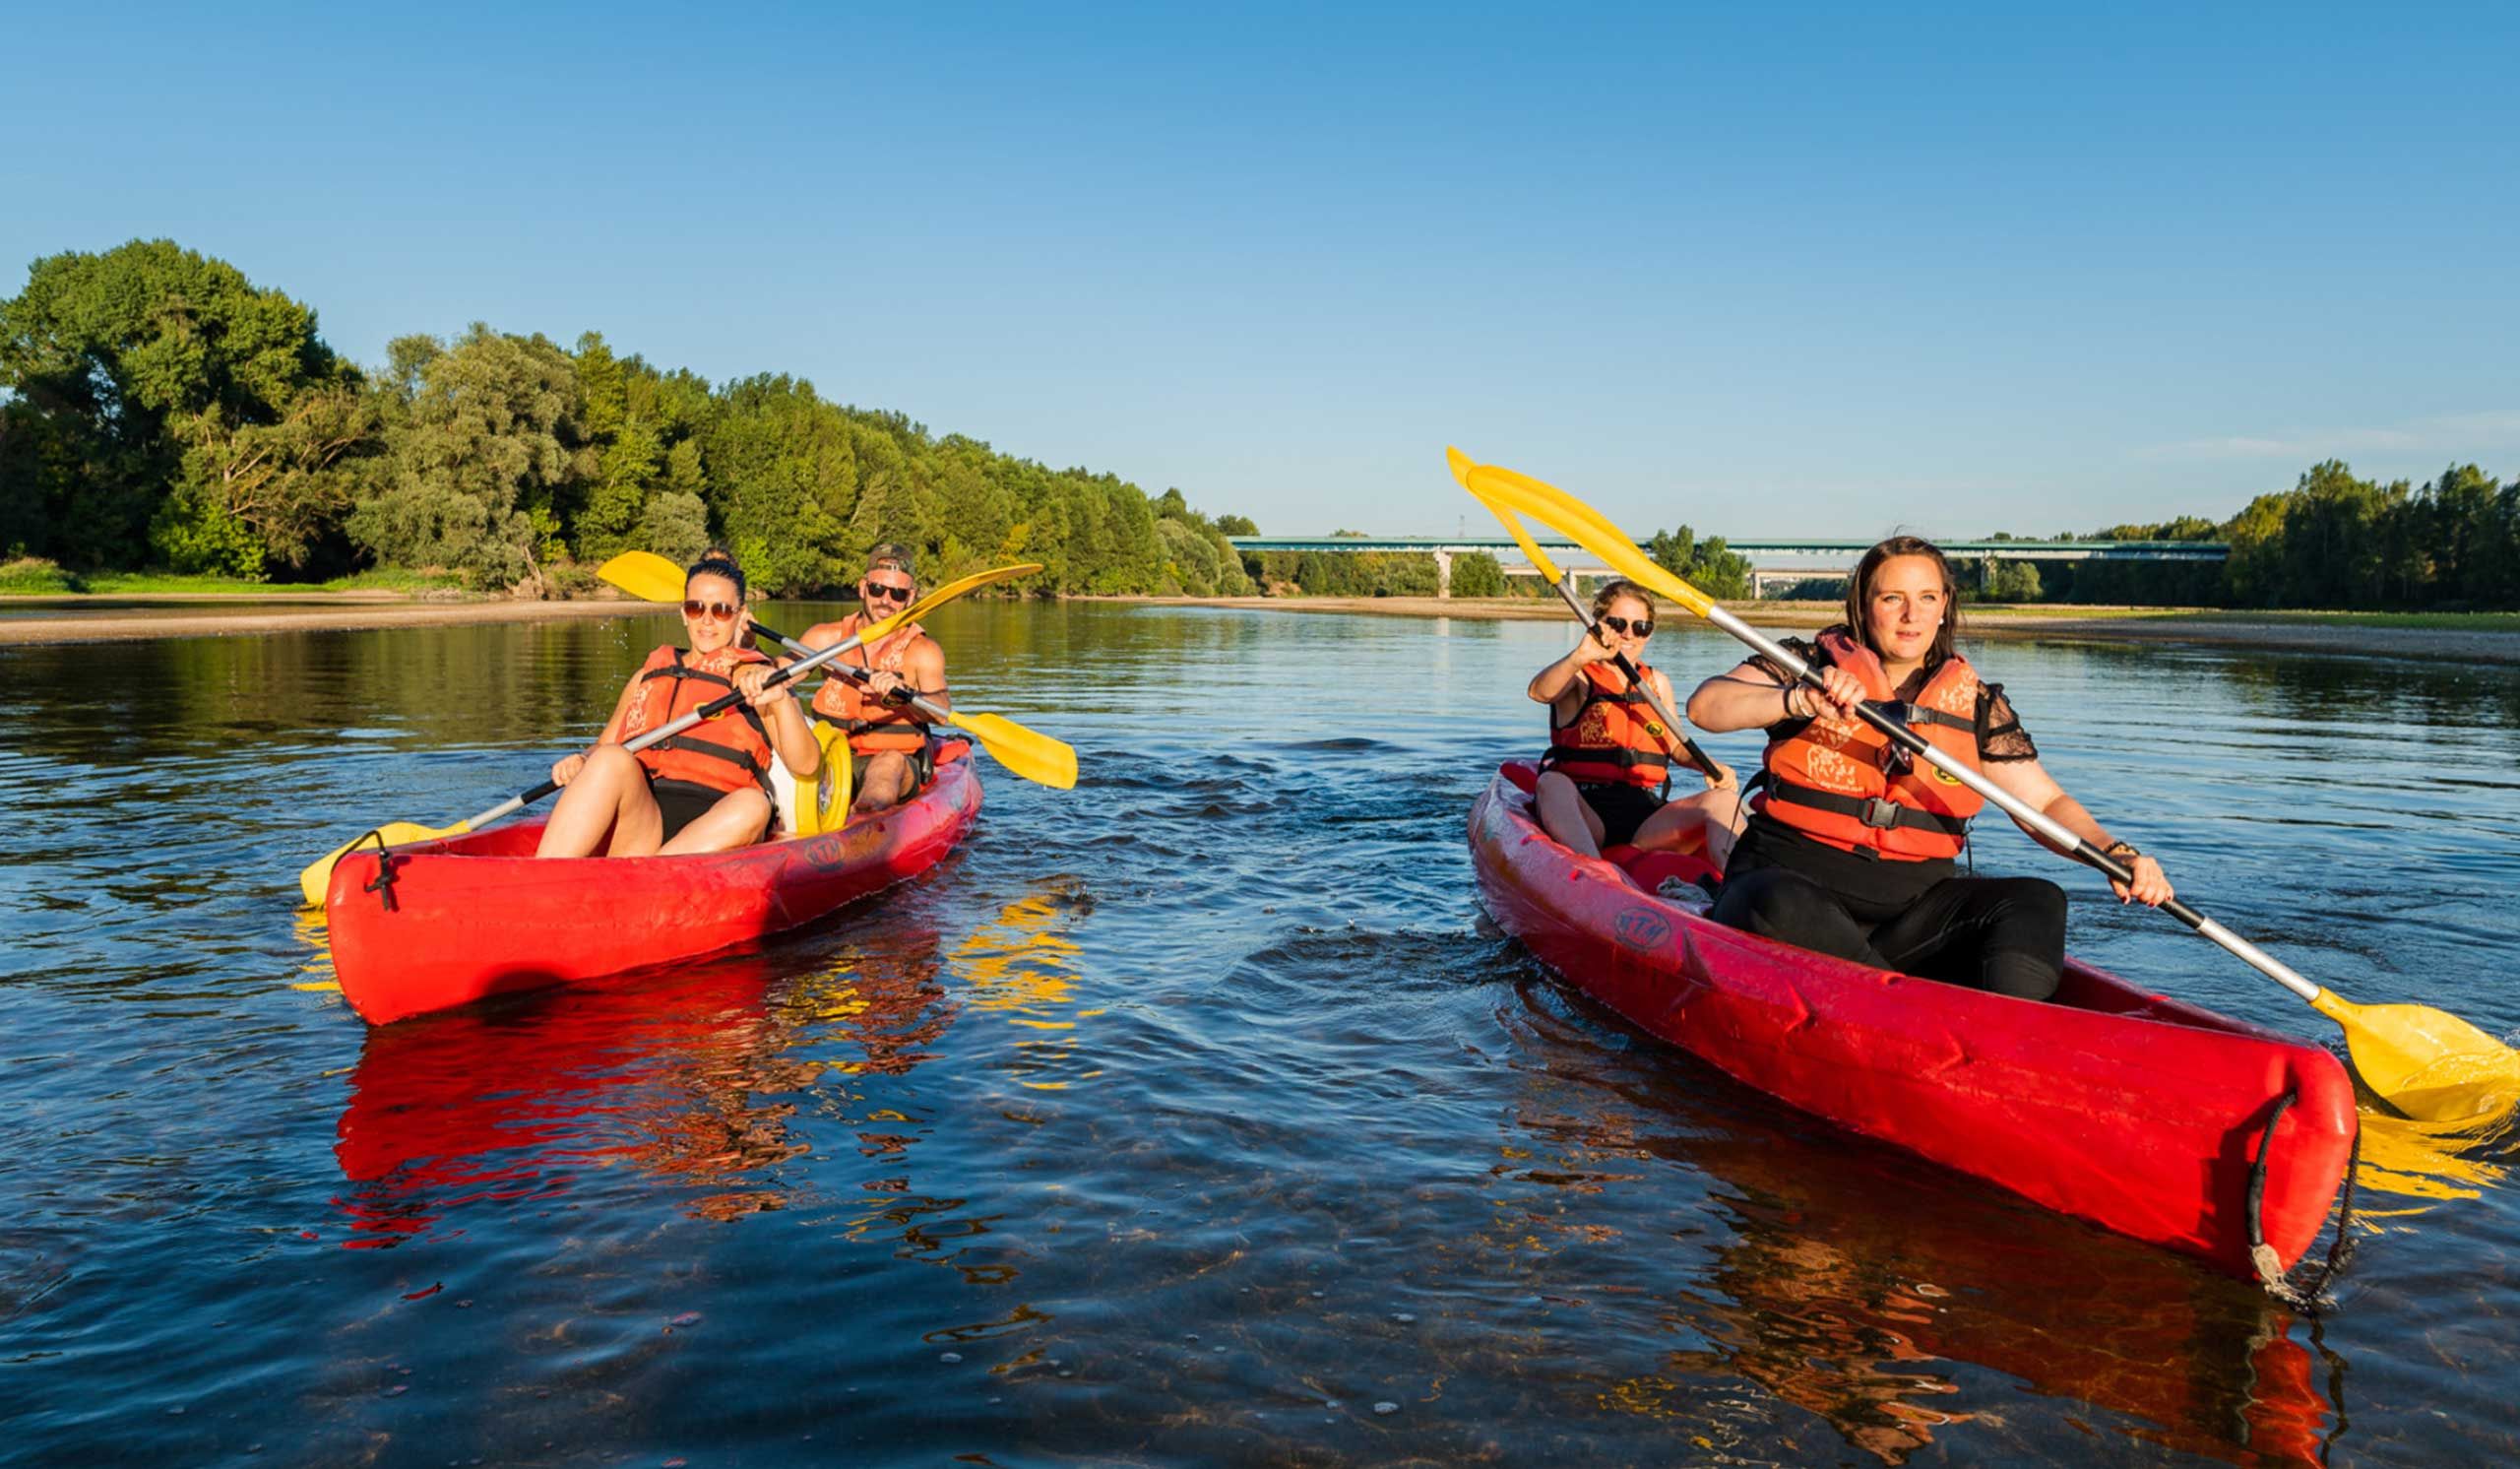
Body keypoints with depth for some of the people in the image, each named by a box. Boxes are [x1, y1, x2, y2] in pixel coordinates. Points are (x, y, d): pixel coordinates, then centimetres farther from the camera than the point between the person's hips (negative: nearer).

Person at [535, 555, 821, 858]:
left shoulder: (759, 680, 13)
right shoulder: (649, 674, 25)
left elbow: (806, 765, -1)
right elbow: (601, 750, 24)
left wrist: (781, 701, -19)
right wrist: (580, 763, 0)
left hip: (710, 833, -2)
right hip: (637, 822, 2)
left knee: (752, 805, -36)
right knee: (612, 760, -28)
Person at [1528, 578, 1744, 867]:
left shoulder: (1657, 684, 19)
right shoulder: (1578, 676, 3)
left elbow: (1676, 746, 26)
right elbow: (1539, 692, -20)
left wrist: (1711, 768, 5)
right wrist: (1580, 657, -39)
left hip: (1644, 819, 5)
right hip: (1583, 815, -5)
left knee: (1722, 798, -16)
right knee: (1552, 783, -37)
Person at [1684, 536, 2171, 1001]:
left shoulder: (1976, 703, 11)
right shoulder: (1813, 665, 2)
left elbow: (2046, 802, 8)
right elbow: (1704, 705, -12)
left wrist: (2115, 852, -11)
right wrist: (1799, 700, -29)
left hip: (1911, 907, 4)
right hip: (1792, 877, -4)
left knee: (2036, 902, -19)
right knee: (1782, 909, -38)